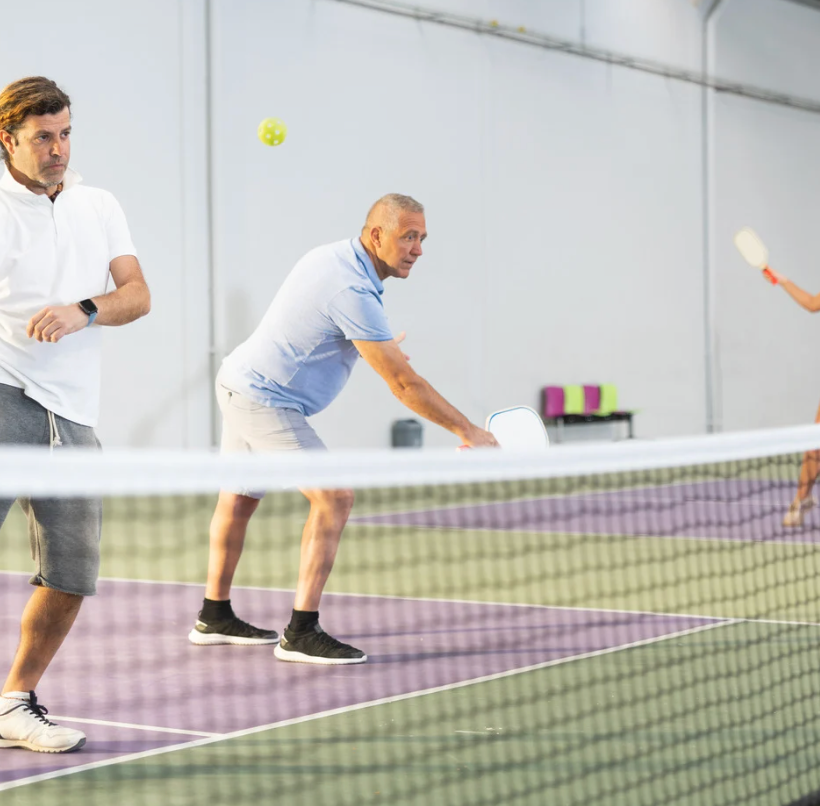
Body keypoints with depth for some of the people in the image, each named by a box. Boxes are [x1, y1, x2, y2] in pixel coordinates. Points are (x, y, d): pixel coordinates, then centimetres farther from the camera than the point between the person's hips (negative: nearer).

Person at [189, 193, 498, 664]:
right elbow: (404, 384, -25)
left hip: (239, 382, 11)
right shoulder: (353, 291, -26)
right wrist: (468, 432, -20)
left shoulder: (334, 256, 4)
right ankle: (301, 633, -17)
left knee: (239, 500, 20)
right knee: (334, 499, -16)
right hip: (266, 403, -11)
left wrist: (376, 344, 19)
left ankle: (215, 617, 35)